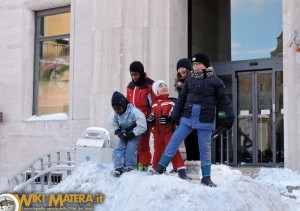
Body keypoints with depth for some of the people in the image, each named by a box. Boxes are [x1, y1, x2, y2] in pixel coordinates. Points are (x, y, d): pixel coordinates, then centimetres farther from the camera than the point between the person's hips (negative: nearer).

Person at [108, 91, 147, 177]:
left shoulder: (134, 112, -33)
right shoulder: (115, 114, -15)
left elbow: (142, 126, -29)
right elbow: (112, 124, 2)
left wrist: (132, 133, -28)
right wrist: (117, 131, -16)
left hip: (134, 133, -5)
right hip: (123, 134, 5)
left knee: (130, 147, -19)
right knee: (118, 148, -9)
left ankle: (130, 166, -7)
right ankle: (118, 167, -9)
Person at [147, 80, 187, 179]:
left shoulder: (171, 102, -2)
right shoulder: (155, 105, 15)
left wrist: (168, 119, -26)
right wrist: (150, 120, 3)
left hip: (169, 130, -5)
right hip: (157, 132, 6)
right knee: (158, 151, 14)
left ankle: (181, 170, -16)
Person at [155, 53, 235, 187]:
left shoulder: (215, 81, -2)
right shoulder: (190, 80, 8)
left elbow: (224, 99, -4)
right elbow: (181, 99, 11)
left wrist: (230, 116, -11)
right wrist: (175, 115, 7)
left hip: (205, 119, -3)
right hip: (187, 117, 3)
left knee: (205, 147, 4)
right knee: (174, 140, -1)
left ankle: (206, 177, 14)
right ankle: (161, 167, 6)